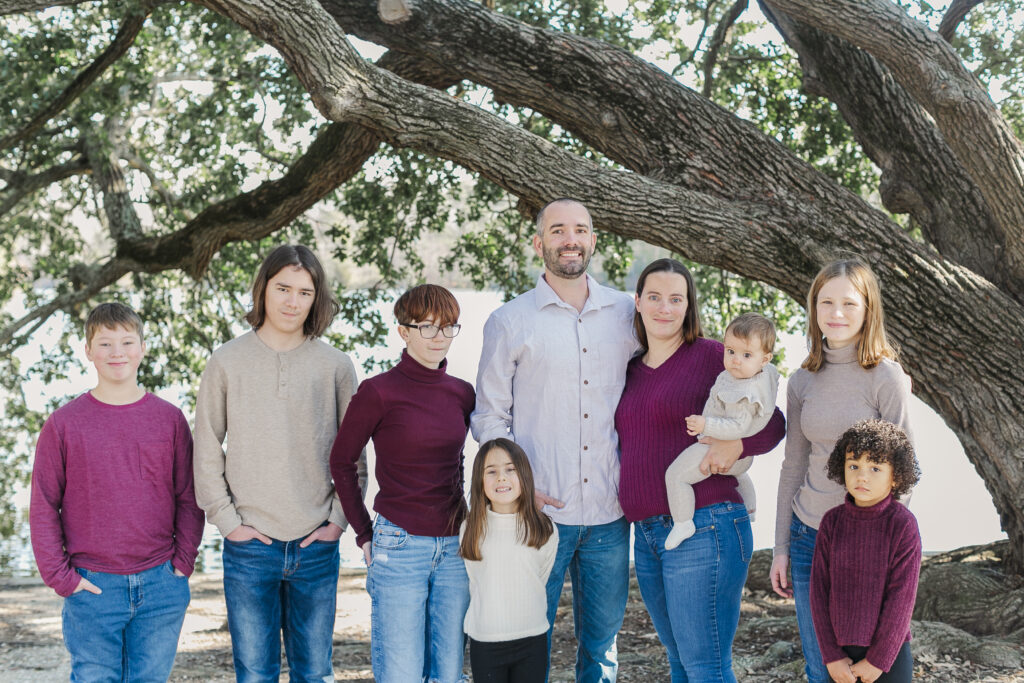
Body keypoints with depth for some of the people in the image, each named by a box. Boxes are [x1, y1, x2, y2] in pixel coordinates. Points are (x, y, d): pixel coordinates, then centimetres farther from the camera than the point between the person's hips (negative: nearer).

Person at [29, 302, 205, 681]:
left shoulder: (169, 418, 3)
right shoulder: (64, 423, -1)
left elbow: (188, 498, 7)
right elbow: (43, 507, 1)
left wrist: (183, 562, 0)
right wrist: (60, 575, -4)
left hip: (161, 585, 2)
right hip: (92, 589, -1)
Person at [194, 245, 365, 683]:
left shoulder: (335, 367, 2)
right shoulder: (227, 363, 0)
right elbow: (207, 451, 3)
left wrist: (339, 518, -1)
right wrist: (227, 520, -4)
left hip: (317, 547, 1)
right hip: (249, 546, -1)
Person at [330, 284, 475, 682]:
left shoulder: (462, 394, 7)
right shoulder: (378, 392, -8)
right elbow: (342, 461, 1)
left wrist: (462, 521, 15)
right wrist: (364, 534, 0)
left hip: (454, 547, 5)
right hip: (400, 545, -5)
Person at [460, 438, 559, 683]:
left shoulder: (544, 530, -4)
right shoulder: (470, 530, -5)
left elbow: (540, 581, 8)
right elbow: (474, 583, 6)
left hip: (532, 641, 1)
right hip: (485, 642, 0)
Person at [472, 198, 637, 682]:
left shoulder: (625, 314, 8)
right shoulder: (509, 321, 1)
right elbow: (490, 416, 1)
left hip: (609, 513, 3)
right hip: (540, 512, -2)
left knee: (602, 639, 12)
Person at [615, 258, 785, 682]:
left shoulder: (712, 356, -3)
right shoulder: (632, 371, 16)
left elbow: (772, 422, 0)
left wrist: (736, 445, -20)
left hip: (703, 531, -7)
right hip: (647, 536, 7)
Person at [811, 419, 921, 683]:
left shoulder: (903, 525, -13)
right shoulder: (832, 522, -3)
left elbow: (901, 597, -15)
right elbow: (819, 591, -2)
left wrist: (878, 659, -14)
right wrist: (831, 655, -7)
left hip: (888, 651, -3)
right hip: (842, 652, 3)